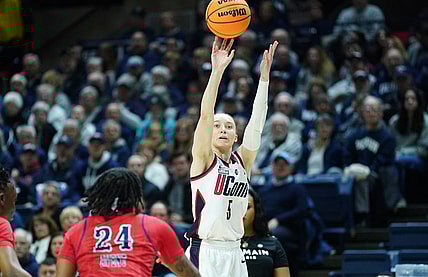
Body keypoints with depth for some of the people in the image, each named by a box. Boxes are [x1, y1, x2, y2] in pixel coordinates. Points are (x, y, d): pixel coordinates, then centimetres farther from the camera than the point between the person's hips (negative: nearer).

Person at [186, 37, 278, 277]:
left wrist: (264, 75, -5)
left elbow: (257, 120, 3)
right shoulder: (203, 159, -1)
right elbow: (206, 115, -13)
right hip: (204, 253, -5)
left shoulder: (243, 161, 10)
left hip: (234, 254, 6)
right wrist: (218, 71, -22)